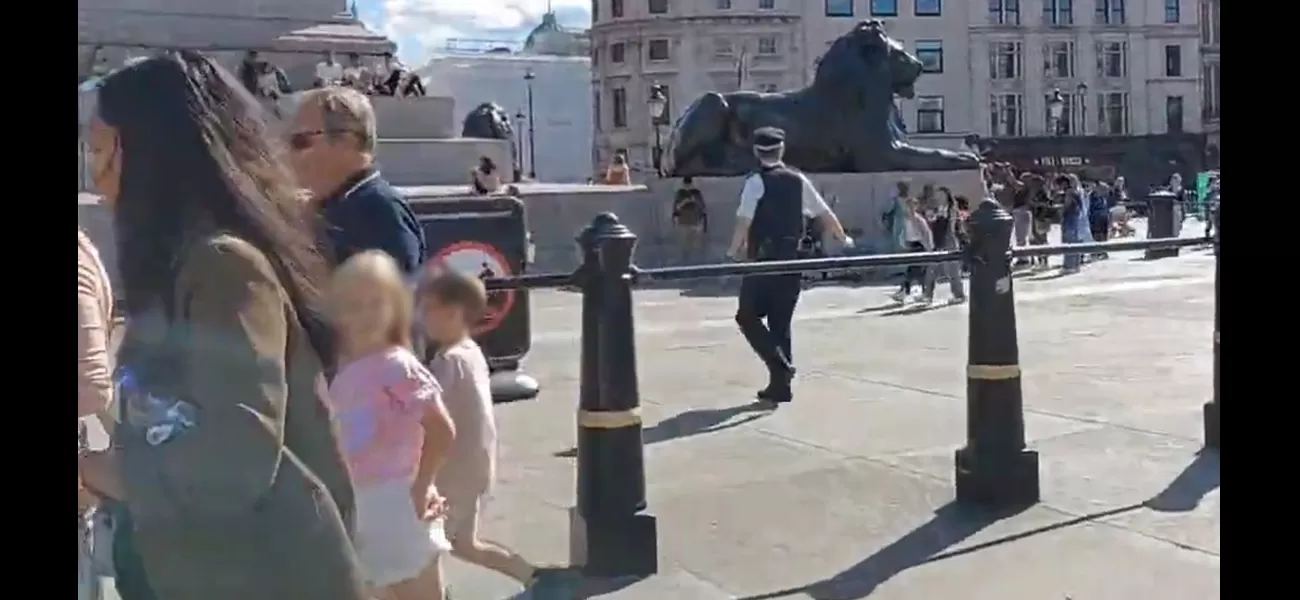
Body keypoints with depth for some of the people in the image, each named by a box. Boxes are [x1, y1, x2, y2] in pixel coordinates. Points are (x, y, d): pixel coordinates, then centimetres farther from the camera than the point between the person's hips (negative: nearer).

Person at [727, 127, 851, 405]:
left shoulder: (756, 182, -9)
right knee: (781, 321, 13)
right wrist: (843, 239, 23)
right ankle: (780, 384, 14)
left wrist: (734, 251, -5)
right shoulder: (798, 180, 6)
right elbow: (824, 213, 10)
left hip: (763, 260, -5)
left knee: (748, 315, 5)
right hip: (791, 259, 6)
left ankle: (780, 365, -11)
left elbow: (744, 222, -17)